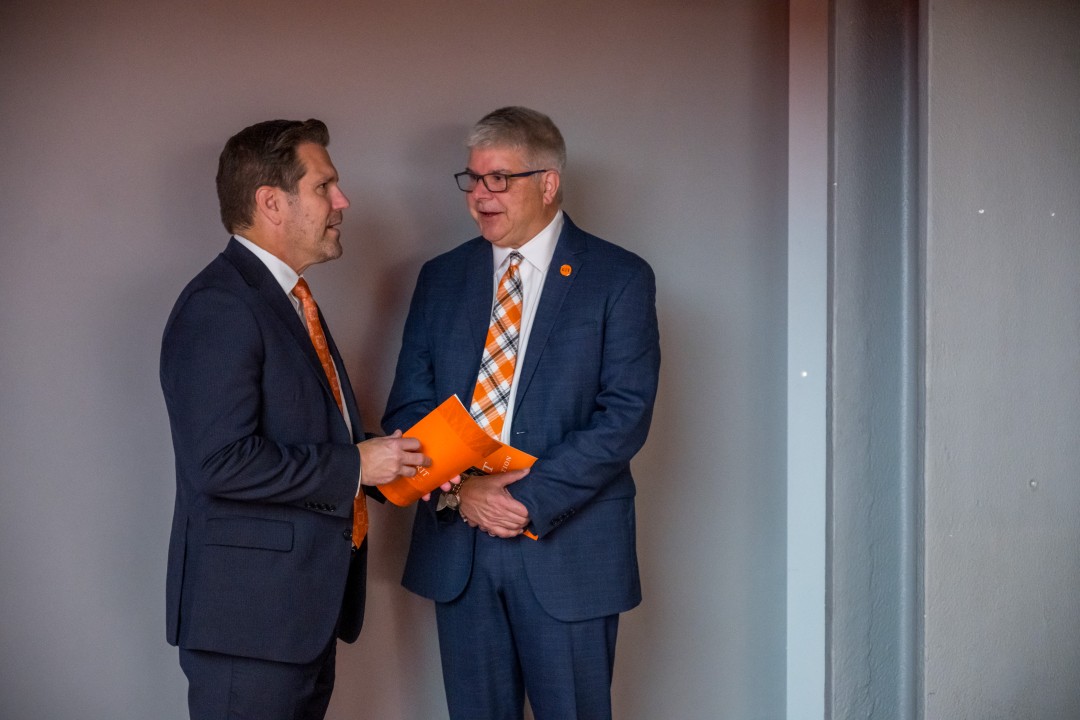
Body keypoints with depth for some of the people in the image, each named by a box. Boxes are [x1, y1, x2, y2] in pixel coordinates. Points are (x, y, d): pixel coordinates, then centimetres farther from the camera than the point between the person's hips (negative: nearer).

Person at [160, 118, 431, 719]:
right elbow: (221, 462, -24)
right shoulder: (219, 307, -16)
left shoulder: (289, 299, 16)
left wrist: (390, 465, 4)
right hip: (249, 612, -10)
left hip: (307, 607, 10)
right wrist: (354, 466, -17)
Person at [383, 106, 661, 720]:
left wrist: (531, 499, -18)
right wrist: (457, 490, -12)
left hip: (567, 544, -3)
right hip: (457, 543, 4)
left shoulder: (620, 279, -3)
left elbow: (625, 415, -10)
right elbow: (409, 406, 6)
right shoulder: (442, 278, 10)